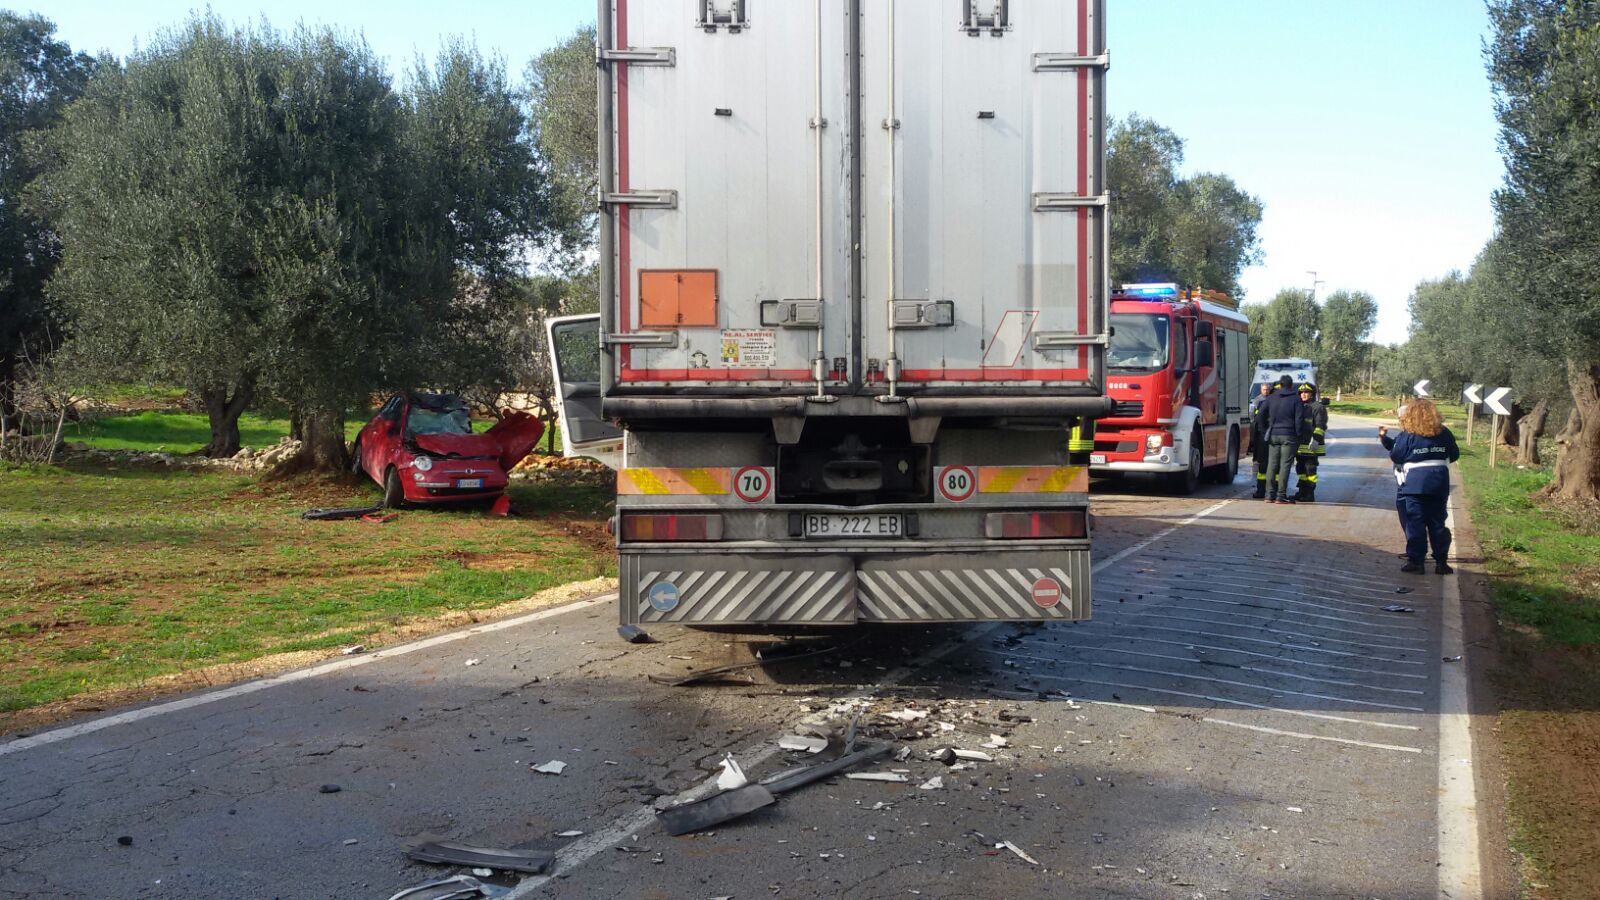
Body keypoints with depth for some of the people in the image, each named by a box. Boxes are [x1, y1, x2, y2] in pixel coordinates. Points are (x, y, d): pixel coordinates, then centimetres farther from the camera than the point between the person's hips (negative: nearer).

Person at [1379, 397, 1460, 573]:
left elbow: (1395, 456, -7)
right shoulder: (1444, 433, 4)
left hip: (1414, 484, -4)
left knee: (1415, 523, 1)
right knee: (1437, 523, 10)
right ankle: (1441, 562, 12)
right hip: (1439, 484, 4)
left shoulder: (1407, 436, -9)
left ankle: (1416, 560, -1)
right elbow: (1454, 455, 12)